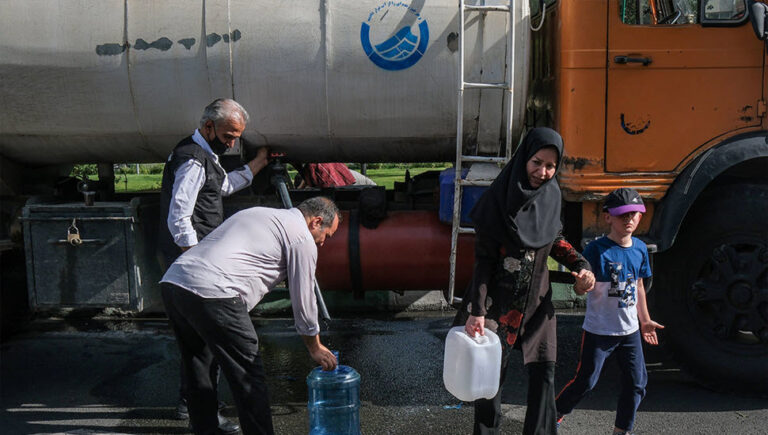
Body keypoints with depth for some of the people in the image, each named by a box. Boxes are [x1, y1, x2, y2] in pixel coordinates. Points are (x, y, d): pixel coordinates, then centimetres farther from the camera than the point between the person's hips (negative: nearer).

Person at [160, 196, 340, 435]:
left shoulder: (257, 213, 29)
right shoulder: (303, 238, 5)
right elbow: (303, 299, 8)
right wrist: (315, 348, 22)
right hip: (211, 293, -9)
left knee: (197, 371, 21)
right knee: (249, 378, 1)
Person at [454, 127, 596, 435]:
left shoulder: (551, 195, 0)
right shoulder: (499, 199, -15)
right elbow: (483, 259, -14)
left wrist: (581, 265, -2)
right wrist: (477, 311, -18)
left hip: (537, 298, 4)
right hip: (501, 298, -4)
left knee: (544, 372, 4)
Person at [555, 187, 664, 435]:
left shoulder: (640, 248, 3)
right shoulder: (597, 250, -15)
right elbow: (579, 289, -17)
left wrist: (645, 320, 20)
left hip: (630, 331, 6)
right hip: (599, 330, -6)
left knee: (637, 382, 9)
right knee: (586, 381, 0)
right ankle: (553, 413, 22)